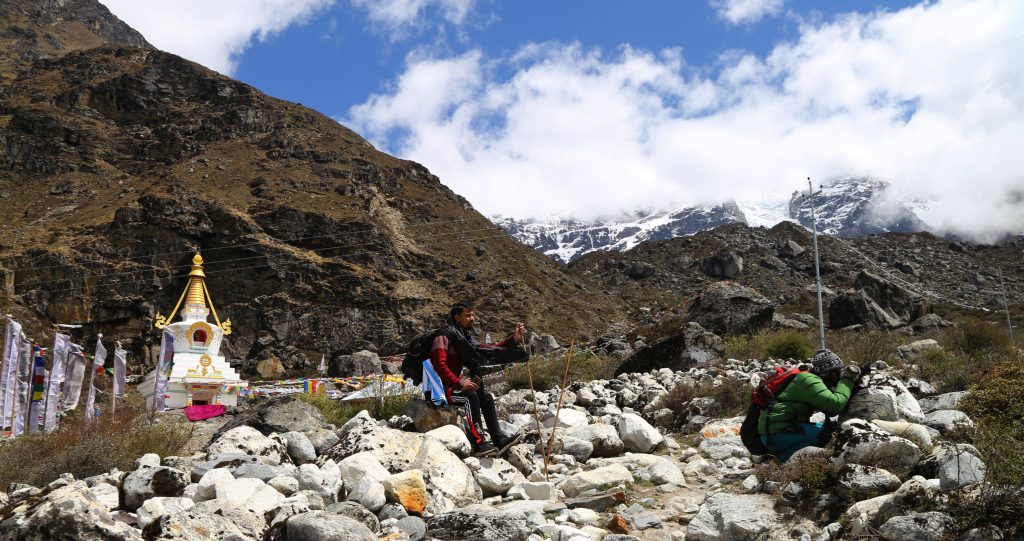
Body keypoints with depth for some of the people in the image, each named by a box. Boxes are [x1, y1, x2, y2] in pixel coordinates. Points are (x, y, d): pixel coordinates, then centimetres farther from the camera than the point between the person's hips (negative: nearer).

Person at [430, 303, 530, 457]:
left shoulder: (466, 335, 14)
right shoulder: (445, 336, -12)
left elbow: (489, 350, 11)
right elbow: (439, 365, -24)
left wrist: (514, 339, 2)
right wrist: (459, 383, -27)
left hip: (456, 385, 10)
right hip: (443, 390, -10)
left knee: (487, 398, 10)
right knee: (470, 396, -29)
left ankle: (499, 440, 8)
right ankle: (479, 444, -30)